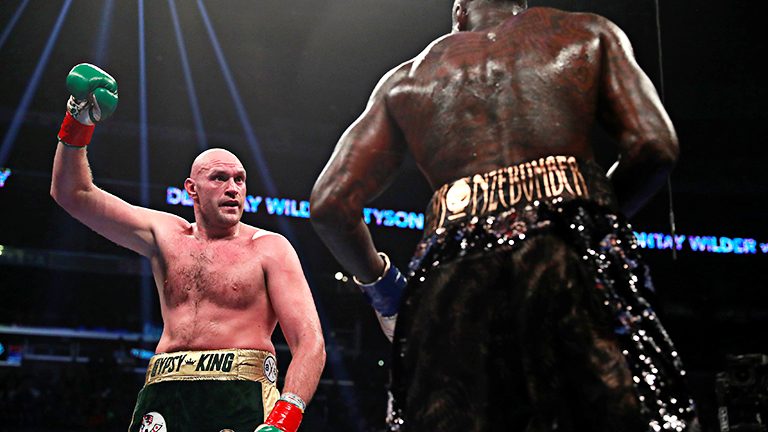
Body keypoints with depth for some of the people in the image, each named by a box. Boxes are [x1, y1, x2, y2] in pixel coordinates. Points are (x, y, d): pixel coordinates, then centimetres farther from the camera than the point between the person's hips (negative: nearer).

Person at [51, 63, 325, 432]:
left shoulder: (269, 248, 6)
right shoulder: (166, 236, 16)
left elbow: (310, 343, -3)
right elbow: (72, 192, 18)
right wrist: (80, 118, 3)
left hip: (240, 398, -3)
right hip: (163, 397, 3)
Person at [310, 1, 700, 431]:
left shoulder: (404, 79, 25)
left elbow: (331, 203, 16)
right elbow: (654, 146, 5)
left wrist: (378, 282, 30)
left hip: (450, 292, 3)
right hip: (571, 263, -2)